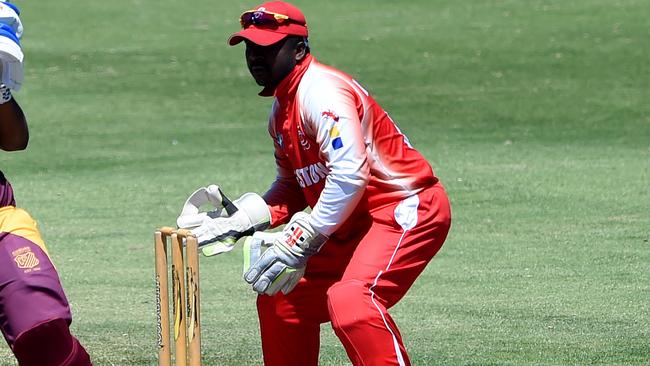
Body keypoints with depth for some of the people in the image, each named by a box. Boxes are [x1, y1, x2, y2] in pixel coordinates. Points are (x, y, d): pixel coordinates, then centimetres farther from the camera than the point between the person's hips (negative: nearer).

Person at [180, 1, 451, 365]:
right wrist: (242, 219, 6)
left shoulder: (321, 90, -18)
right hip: (356, 223, 11)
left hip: (408, 210, -11)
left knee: (350, 301, -32)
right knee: (281, 299, 17)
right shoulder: (282, 108, 14)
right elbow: (292, 185, 22)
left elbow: (350, 175, -29)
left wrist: (301, 240, -27)